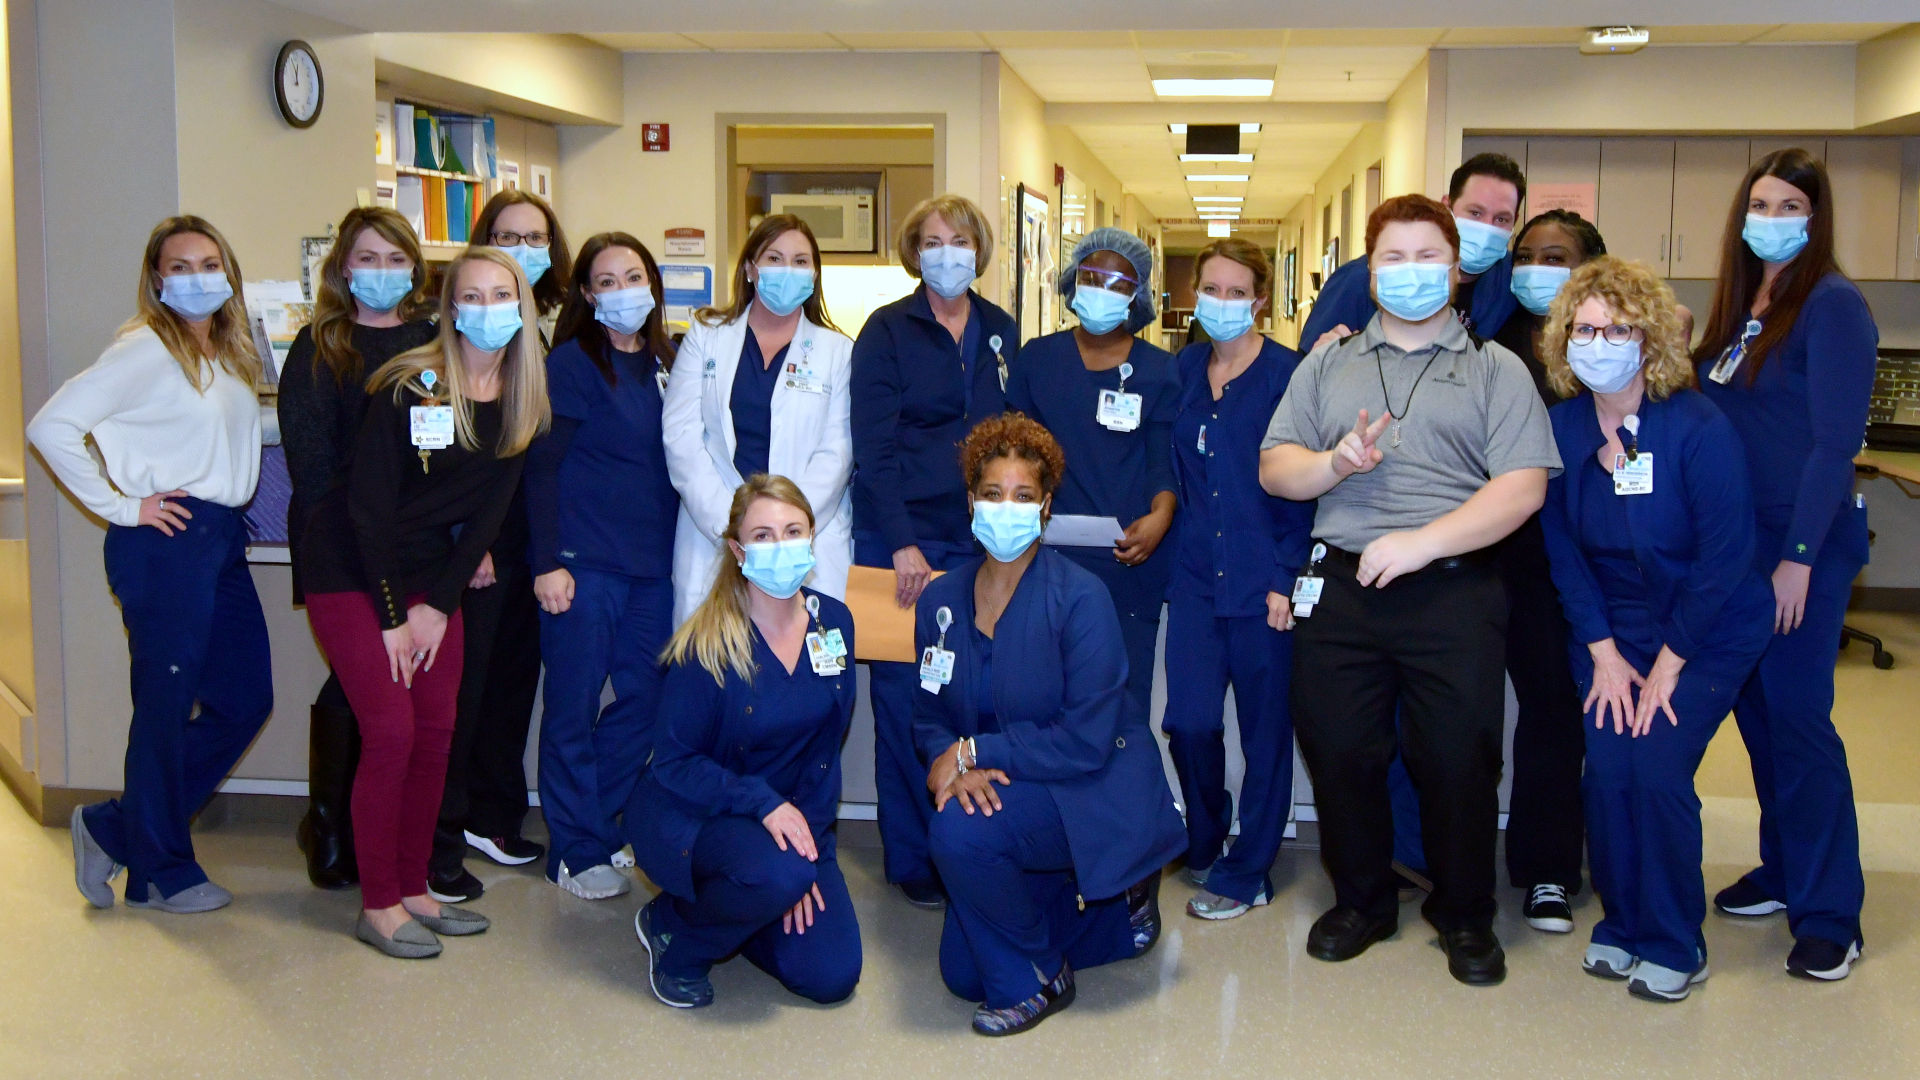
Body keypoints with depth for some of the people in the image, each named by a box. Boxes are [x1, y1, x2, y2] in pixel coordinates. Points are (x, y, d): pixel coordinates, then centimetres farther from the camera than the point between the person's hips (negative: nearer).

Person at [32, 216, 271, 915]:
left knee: (247, 699, 10)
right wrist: (120, 506, -13)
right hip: (167, 542, -8)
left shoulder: (232, 355, 14)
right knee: (167, 707, 2)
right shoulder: (146, 350, -9)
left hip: (223, 541, 8)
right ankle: (160, 872, 19)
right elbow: (50, 427, -16)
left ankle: (115, 829, 23)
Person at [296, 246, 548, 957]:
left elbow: (489, 510, 1)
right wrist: (393, 617, -15)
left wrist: (438, 605, -4)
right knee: (391, 731, -10)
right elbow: (368, 503, -17)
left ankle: (414, 889, 17)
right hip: (352, 571, -6)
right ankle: (378, 905, 3)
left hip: (431, 576, 6)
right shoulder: (408, 388, -18)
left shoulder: (520, 402, -1)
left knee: (436, 731, 4)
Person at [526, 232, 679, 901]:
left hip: (653, 563, 6)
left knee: (647, 695, 9)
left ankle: (592, 819, 27)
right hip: (584, 563, -6)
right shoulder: (572, 363, -6)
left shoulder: (665, 362, 12)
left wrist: (677, 547, 13)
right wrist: (547, 561, -14)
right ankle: (578, 849, 14)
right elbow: (542, 466, -9)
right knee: (574, 705, 2)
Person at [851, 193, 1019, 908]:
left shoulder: (1001, 332, 12)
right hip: (901, 536, -3)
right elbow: (872, 444, -8)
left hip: (980, 541, 3)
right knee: (904, 697, 1)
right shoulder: (887, 331, 0)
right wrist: (903, 544, -15)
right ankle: (912, 859, 11)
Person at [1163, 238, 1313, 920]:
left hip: (1263, 577, -4)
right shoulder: (1183, 370, 9)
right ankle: (1204, 843, 25)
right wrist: (1175, 548, 9)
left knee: (1265, 727, 5)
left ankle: (1246, 871, 18)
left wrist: (1287, 577, -12)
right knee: (1188, 721, 0)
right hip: (1196, 574, 4)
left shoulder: (1286, 373, -6)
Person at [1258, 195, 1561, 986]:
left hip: (1454, 591, -2)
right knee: (1337, 750, 6)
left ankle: (1465, 914, 23)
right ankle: (1361, 900, 28)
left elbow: (1523, 486, -6)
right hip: (1342, 587, 3)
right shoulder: (1328, 364, 15)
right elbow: (1274, 469, 9)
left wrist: (1421, 542, -15)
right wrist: (1335, 462, -12)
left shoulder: (1495, 369, 5)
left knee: (1459, 757, 0)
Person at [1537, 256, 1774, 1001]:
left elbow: (1726, 554, -16)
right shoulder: (1560, 427, -7)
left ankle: (1674, 945, 7)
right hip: (1611, 626, 3)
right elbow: (1562, 547, -1)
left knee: (1657, 768, -14)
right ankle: (1622, 922, 15)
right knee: (1607, 770, -9)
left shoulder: (1698, 428, -19)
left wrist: (1667, 664, -15)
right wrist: (1603, 651, -6)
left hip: (1708, 632, -3)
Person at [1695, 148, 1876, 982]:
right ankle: (1784, 868, 27)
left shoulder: (1831, 305, -10)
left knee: (1798, 715, -6)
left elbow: (1834, 441, -15)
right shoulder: (1741, 308, 12)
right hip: (1742, 537, 7)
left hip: (1807, 540, -7)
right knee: (1756, 706, 13)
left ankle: (1829, 915, 4)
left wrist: (1799, 556, -18)